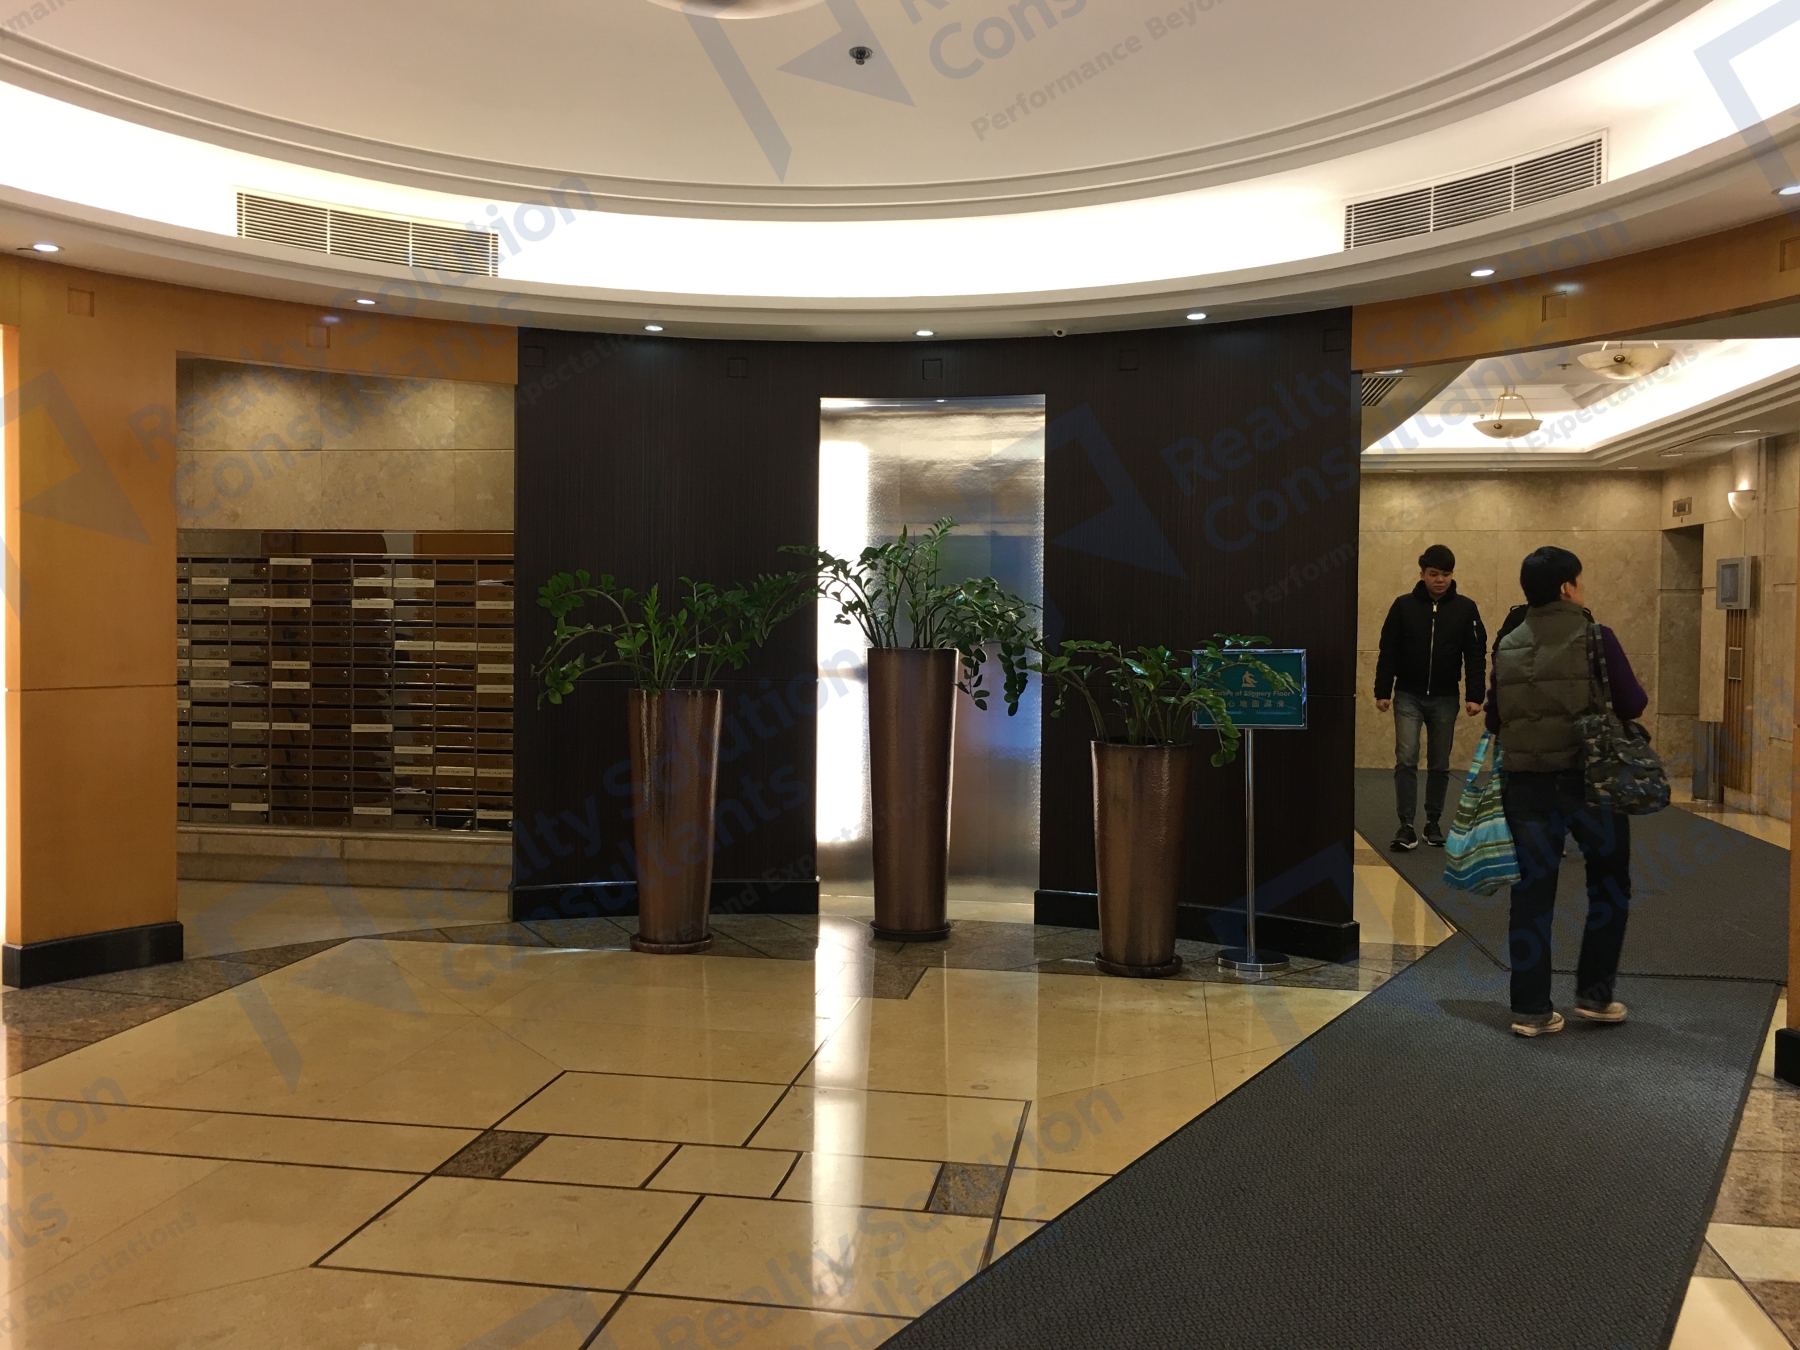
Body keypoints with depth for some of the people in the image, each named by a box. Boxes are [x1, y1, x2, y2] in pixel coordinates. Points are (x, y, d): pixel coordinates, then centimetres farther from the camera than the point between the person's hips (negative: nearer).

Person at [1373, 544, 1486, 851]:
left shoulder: (1466, 608, -1)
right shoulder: (1404, 606, -2)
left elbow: (1476, 655, 0)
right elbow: (1388, 651, 1)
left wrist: (1474, 695, -7)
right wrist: (1383, 691, -3)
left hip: (1445, 699, 1)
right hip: (1408, 696, -1)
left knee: (1439, 765, 8)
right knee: (1406, 760, -9)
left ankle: (1433, 823, 20)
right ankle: (1406, 826, -5)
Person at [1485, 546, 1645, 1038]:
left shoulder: (1507, 645, 3)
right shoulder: (1594, 638, -8)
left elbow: (1493, 721, 6)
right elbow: (1633, 706, -8)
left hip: (1525, 781, 3)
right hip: (1589, 777, -3)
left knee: (1533, 890, 8)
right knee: (1609, 883, 17)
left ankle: (1531, 1008, 9)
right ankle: (1594, 993, 20)